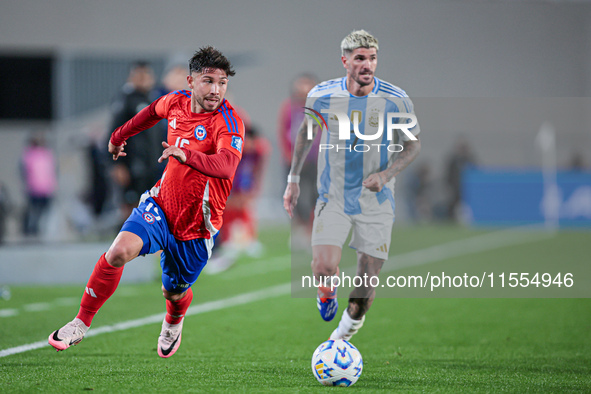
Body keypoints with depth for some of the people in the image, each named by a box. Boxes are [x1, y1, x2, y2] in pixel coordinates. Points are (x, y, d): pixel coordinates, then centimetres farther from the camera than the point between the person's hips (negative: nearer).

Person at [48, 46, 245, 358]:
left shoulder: (229, 121, -22)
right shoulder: (177, 102, -4)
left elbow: (226, 166, -41)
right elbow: (154, 111, 23)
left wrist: (186, 155, -57)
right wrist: (120, 136, 36)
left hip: (196, 225, -3)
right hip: (160, 206, 3)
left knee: (174, 292, 14)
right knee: (120, 251, -24)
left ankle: (173, 322, 54)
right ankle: (81, 323, -9)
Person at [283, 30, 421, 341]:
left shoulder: (396, 100, -11)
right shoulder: (321, 95, -7)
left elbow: (413, 145, 2)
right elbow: (306, 132, 12)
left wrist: (386, 174, -15)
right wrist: (293, 179, 11)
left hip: (376, 201, 0)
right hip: (333, 197, 0)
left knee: (368, 278, 0)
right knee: (323, 268, -16)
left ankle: (352, 321, 30)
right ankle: (327, 293, 21)